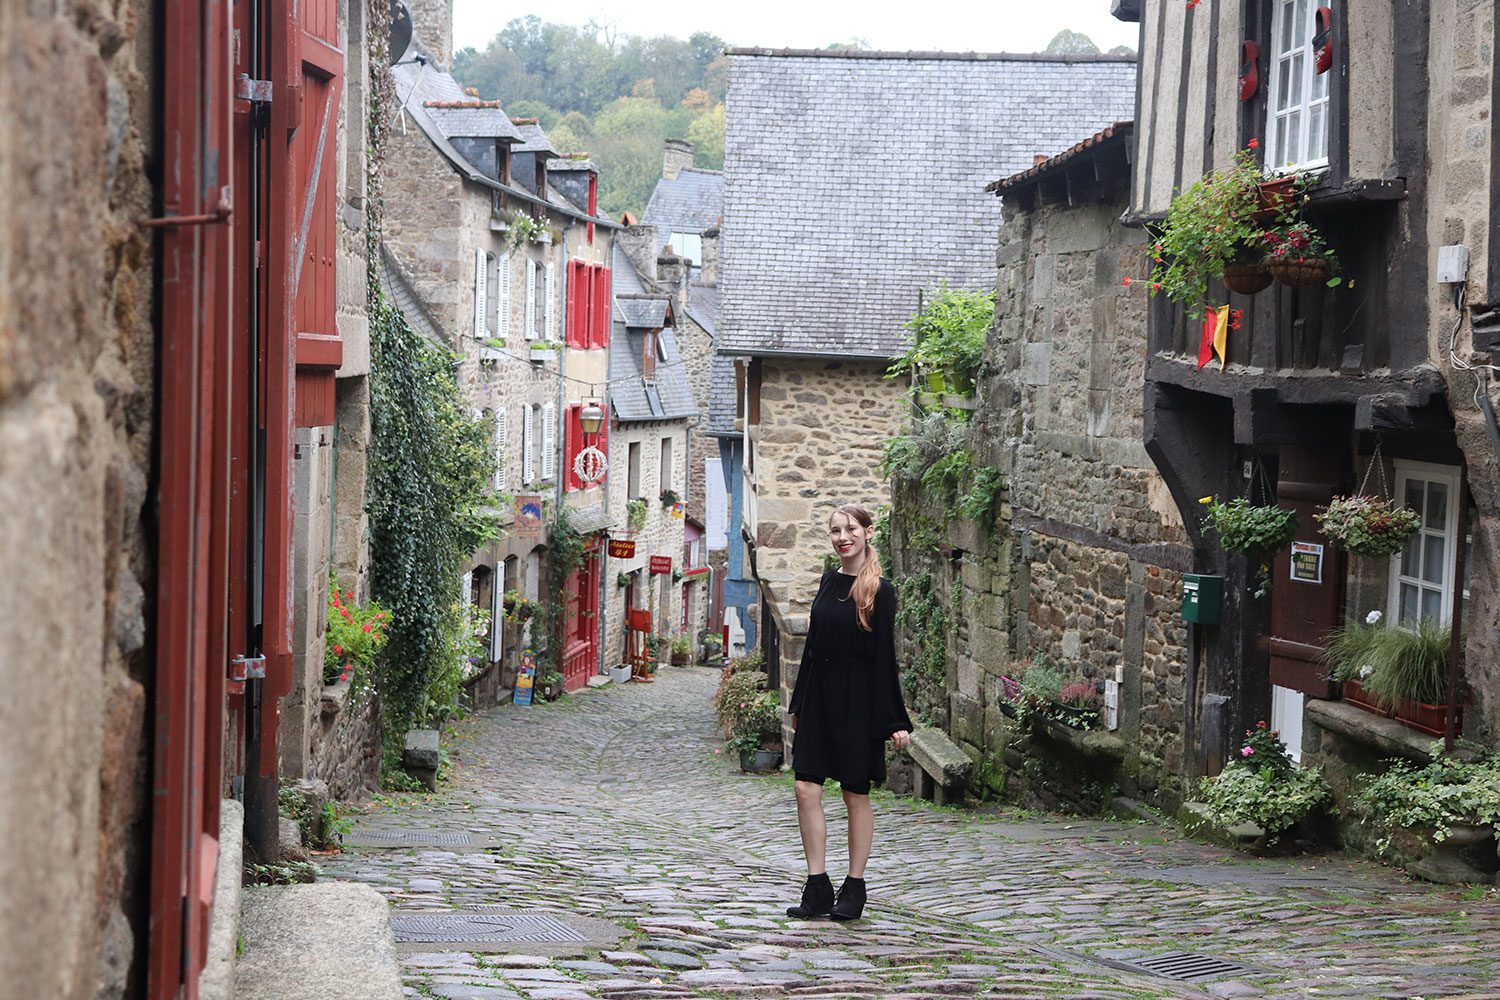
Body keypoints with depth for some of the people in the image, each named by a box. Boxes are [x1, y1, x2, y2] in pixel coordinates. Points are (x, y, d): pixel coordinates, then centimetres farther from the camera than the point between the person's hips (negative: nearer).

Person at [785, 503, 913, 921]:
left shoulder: (880, 590, -8)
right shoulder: (828, 581, 10)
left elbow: (884, 656, -9)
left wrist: (894, 721, -10)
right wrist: (799, 702, 18)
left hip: (856, 699, -6)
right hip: (819, 697, 6)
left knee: (856, 794, 3)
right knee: (806, 789, -1)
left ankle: (854, 888, 13)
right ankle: (818, 888, 4)